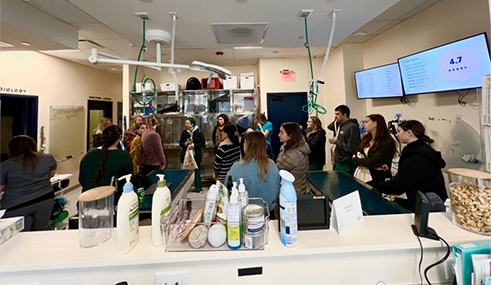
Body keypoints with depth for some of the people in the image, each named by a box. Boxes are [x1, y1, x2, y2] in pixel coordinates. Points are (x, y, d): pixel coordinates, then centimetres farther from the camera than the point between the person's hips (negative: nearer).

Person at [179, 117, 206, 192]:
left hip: (196, 155, -2)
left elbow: (203, 143, -7)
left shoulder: (198, 132, -6)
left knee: (197, 171, 6)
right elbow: (180, 143, 11)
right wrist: (185, 143, -10)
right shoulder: (184, 133, 3)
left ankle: (198, 188, 18)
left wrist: (194, 145, -16)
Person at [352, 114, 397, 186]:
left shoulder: (388, 142, -14)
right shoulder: (366, 138, 8)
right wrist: (364, 161, -18)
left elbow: (372, 162, -19)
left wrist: (355, 159, -3)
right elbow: (356, 154, 2)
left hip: (378, 180, -5)